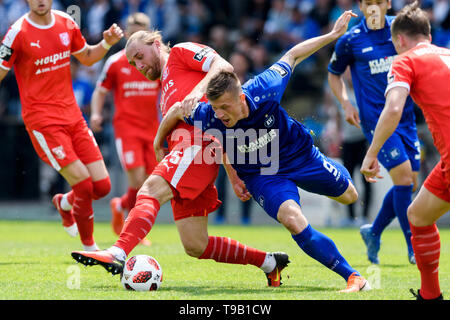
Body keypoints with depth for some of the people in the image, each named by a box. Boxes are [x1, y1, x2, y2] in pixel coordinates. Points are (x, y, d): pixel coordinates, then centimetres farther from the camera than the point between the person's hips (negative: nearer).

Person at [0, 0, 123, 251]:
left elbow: (87, 57, 21)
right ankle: (90, 248, 3)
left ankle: (64, 203, 32)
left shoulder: (66, 23, 6)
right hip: (42, 121, -6)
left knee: (102, 186, -1)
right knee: (83, 183, -14)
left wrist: (107, 43, 4)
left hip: (72, 115, 6)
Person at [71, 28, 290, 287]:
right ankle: (269, 262, 14)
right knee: (195, 246, 3)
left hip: (198, 141, -9)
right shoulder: (165, 93, 36)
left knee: (150, 190, -30)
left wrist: (199, 90, -20)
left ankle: (118, 254, -49)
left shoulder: (181, 52, 15)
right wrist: (232, 176, 19)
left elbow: (224, 66, -3)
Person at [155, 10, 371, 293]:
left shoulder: (264, 90, -34)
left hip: (300, 154, 1)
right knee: (293, 220, -28)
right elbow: (177, 110, -11)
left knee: (349, 196, 20)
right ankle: (353, 277, -18)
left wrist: (333, 34, -9)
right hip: (260, 174, -1)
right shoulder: (209, 117, -32)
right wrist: (159, 145, 5)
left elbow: (292, 55, -18)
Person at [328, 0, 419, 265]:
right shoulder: (350, 41, -3)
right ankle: (414, 247, -6)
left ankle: (374, 232, 27)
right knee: (403, 176, -16)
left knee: (410, 183, 5)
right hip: (375, 118, -4)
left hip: (405, 116, 5)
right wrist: (346, 104, -1)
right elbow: (334, 74, 13)